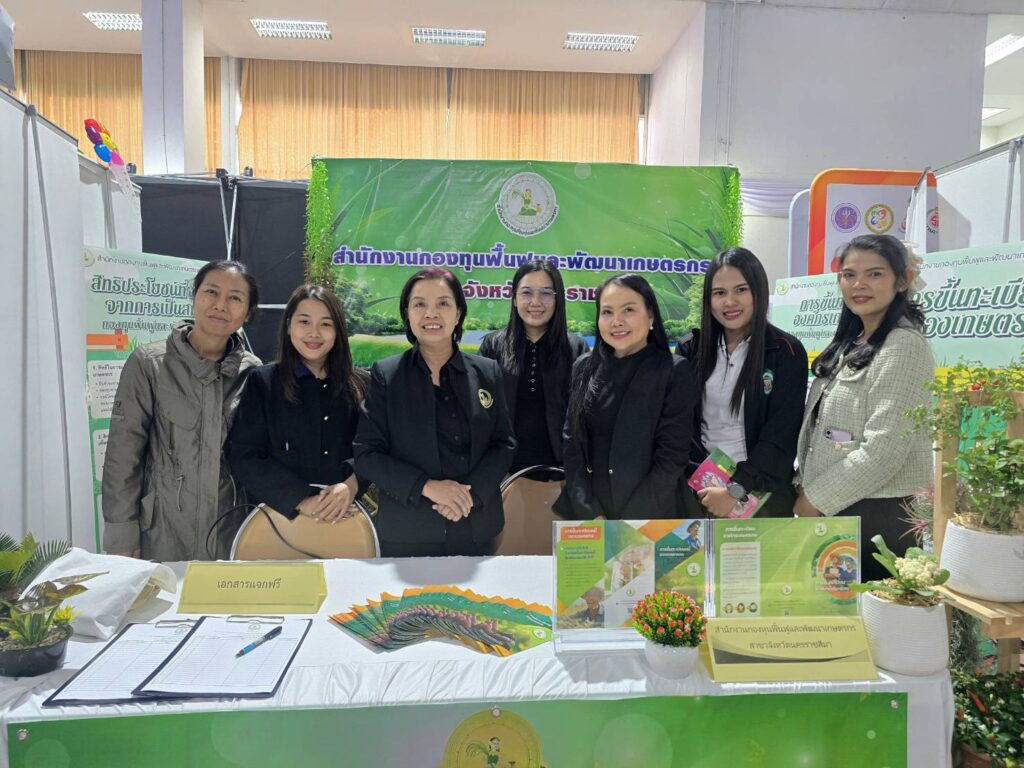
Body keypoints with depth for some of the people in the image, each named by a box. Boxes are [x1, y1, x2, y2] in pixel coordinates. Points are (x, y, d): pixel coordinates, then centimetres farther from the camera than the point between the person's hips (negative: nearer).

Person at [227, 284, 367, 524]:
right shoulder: (262, 382, -2)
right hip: (279, 515, -1)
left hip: (343, 515, 2)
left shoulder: (359, 386, 3)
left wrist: (352, 485, -22)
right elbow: (244, 457, -8)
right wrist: (300, 500, -18)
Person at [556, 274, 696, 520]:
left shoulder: (675, 372, -10)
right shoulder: (584, 368, 1)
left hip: (651, 517, -3)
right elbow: (571, 443, -1)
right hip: (586, 513, 3)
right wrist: (590, 513, -10)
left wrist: (628, 523, -15)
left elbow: (672, 456, -13)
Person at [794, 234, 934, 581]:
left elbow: (883, 450, -21)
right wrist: (802, 487, 3)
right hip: (832, 511, 8)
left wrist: (815, 500, -13)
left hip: (877, 513, -8)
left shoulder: (903, 346, -14)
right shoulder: (851, 344, 12)